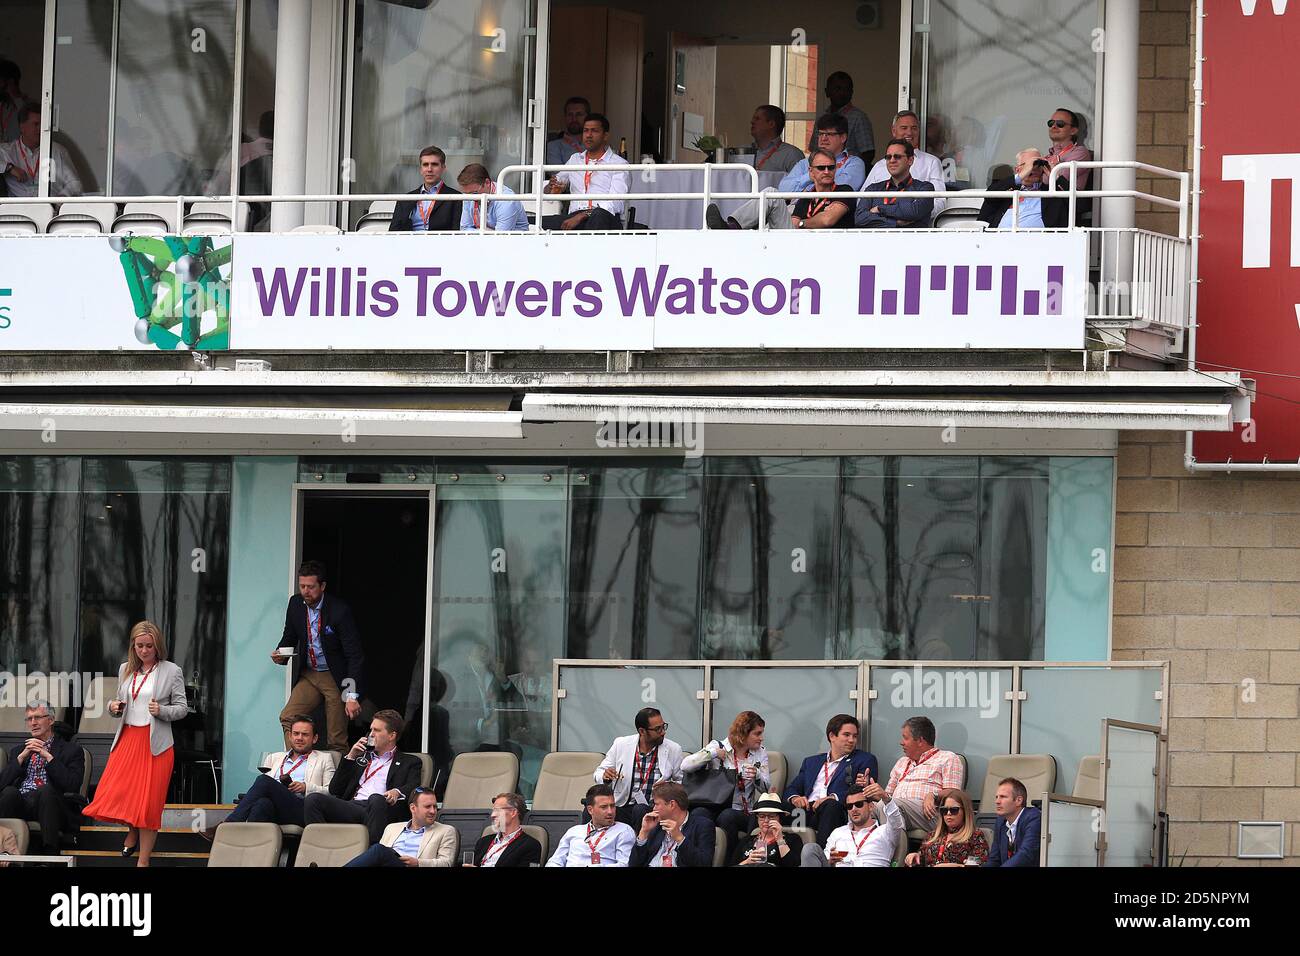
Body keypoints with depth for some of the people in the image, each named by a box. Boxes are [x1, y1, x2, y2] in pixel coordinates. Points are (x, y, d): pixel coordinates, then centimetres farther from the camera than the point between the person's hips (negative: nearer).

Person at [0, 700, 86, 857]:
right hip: (18, 803, 2)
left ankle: (51, 854, -43)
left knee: (45, 790, -37)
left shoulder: (71, 749, 16)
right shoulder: (18, 751, 29)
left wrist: (48, 756, -2)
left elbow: (73, 785, 0)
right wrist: (22, 756, 4)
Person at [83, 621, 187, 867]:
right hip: (127, 738, 4)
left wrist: (161, 710, -18)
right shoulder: (125, 670, 11)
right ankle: (132, 832, 32)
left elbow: (182, 708, 0)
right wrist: (114, 707, -2)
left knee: (148, 801, -3)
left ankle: (143, 861, 7)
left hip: (155, 743, -4)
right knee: (113, 795, -1)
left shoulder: (171, 672, -2)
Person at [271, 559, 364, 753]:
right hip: (308, 675, 5)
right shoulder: (296, 604, -1)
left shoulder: (339, 611, -19)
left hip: (335, 677, -5)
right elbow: (289, 636, 16)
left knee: (337, 741, -5)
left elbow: (355, 655, -18)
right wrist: (280, 654, -9)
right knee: (287, 718, -15)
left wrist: (352, 696, -23)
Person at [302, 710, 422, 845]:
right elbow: (334, 790, 24)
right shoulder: (362, 756, 33)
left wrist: (397, 792, -22)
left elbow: (413, 788, 2)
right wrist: (350, 757, 16)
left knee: (376, 799, -41)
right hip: (353, 806, 4)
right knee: (313, 799, -23)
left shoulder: (409, 762, 22)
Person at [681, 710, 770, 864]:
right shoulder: (718, 747, 5)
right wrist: (712, 753, -11)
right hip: (714, 807, -1)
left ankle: (729, 864, -21)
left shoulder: (760, 752, 12)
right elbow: (685, 767, -5)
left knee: (727, 817, -34)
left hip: (743, 812, 1)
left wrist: (756, 776, -16)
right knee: (698, 814, -34)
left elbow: (766, 788, 5)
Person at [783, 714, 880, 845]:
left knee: (831, 805, -40)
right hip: (807, 812, 3)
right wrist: (795, 798, -3)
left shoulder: (865, 760, 16)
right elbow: (791, 789, 24)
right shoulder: (812, 762, 30)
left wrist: (833, 798, -15)